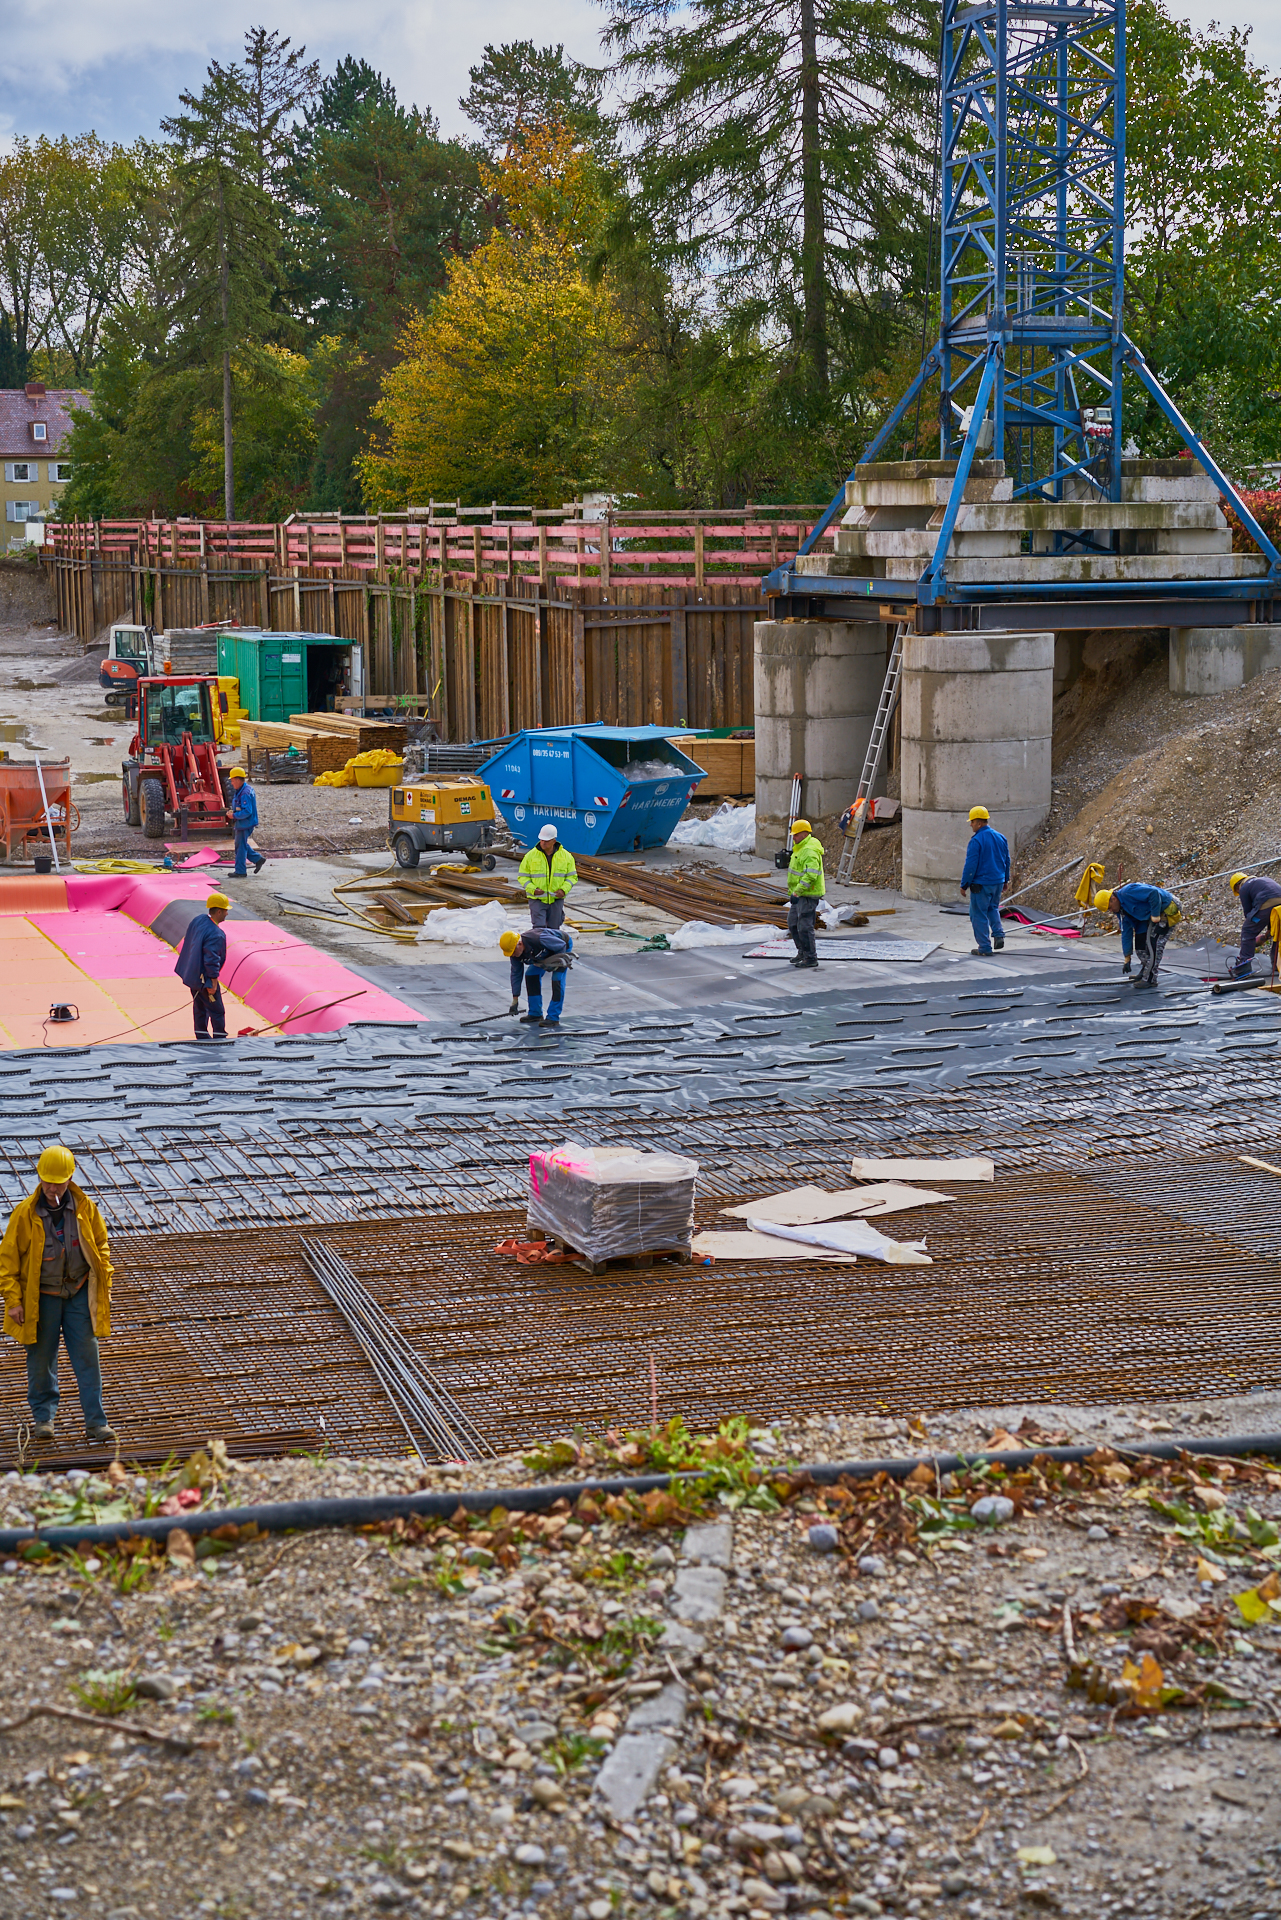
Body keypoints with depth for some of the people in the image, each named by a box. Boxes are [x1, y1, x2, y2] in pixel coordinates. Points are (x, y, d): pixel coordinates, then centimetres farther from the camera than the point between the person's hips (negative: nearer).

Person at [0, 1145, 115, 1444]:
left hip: (80, 1293, 1)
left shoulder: (84, 1207, -3)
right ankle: (44, 1417, 24)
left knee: (87, 1359, -1)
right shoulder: (25, 1213, -9)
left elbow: (101, 1246, 9)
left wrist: (104, 1287, 6)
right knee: (41, 1361, 6)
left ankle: (95, 1422, 2)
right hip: (41, 1298, -1)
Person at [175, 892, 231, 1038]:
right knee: (217, 1011, 2)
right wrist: (213, 981, -19)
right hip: (204, 979, -9)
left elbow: (188, 941, 13)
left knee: (200, 1007, 22)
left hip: (192, 974, 9)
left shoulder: (198, 920, -1)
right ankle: (220, 1040, 8)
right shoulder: (216, 935, -28)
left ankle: (201, 1037, 33)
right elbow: (211, 960, -28)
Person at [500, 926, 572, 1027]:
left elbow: (562, 945, -28)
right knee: (531, 975, -3)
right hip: (546, 952, 7)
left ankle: (553, 1018, -14)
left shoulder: (538, 939, -42)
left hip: (564, 946, -7)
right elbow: (516, 973, -8)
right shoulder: (515, 954, -19)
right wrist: (515, 1000, -8)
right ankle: (535, 1014, 7)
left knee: (557, 980, -18)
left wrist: (554, 963, -27)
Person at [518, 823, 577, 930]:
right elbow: (523, 876, 3)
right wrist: (532, 889, -14)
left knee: (553, 929, 7)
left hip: (556, 899, 2)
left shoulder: (566, 856, 2)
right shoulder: (531, 855, -2)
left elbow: (572, 876, 8)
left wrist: (564, 890, -10)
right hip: (537, 899, -2)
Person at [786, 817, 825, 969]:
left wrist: (796, 893, -30)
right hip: (799, 894, 11)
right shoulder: (800, 848, 14)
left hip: (808, 895, -11)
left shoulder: (810, 851, -20)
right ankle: (802, 952, 30)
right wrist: (792, 892, 27)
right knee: (793, 923, 18)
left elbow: (810, 876, -29)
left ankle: (811, 958, -2)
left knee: (804, 926, -9)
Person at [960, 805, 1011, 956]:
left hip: (981, 883, -7)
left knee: (979, 914, 3)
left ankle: (985, 947, 5)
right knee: (993, 908, 26)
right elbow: (1006, 860, 16)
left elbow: (970, 865, -16)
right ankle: (999, 935, 9)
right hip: (998, 881, 7)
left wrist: (964, 885, -7)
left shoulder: (976, 841, -17)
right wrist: (1006, 879, 27)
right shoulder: (1001, 838, 6)